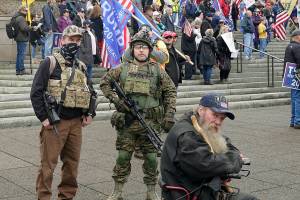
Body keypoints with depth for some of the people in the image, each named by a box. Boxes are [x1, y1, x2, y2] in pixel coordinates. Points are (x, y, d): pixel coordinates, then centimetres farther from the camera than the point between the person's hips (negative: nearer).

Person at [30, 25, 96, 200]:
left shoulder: (82, 67, 15)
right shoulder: (50, 63, -4)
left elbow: (91, 92, 23)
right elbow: (36, 93, -8)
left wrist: (90, 114, 10)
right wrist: (44, 118, -12)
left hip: (76, 123, 6)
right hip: (55, 122, -6)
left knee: (72, 164, 11)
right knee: (48, 164, -2)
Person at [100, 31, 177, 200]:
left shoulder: (157, 70, 4)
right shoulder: (123, 69, 3)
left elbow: (171, 91, 7)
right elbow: (104, 82, 13)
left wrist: (169, 115, -1)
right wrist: (114, 99, -2)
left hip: (150, 122, 0)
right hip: (127, 122, 0)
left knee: (151, 158, 6)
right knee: (123, 157, 5)